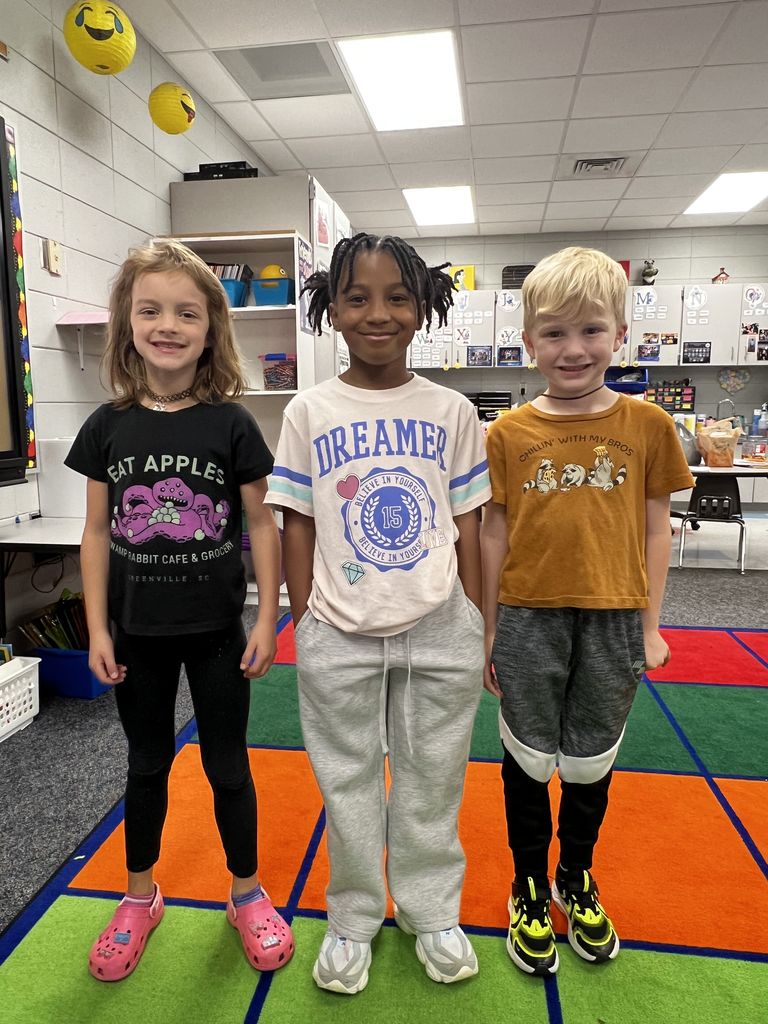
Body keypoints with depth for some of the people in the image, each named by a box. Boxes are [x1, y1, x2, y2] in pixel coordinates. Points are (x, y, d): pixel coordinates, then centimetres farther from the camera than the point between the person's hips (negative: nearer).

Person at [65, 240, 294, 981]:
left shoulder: (231, 424, -8)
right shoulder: (108, 426, -3)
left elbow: (261, 524, -5)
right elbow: (97, 532, 1)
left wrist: (267, 620, -7)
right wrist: (97, 629, -1)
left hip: (215, 629, -2)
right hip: (137, 630, 2)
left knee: (227, 765, 13)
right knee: (147, 763, 19)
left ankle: (247, 896, 36)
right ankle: (139, 898, 41)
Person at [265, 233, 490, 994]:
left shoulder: (452, 412, -1)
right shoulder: (309, 411, -3)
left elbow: (466, 525, 3)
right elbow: (297, 526, 0)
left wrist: (477, 629, 3)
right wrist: (303, 626, -1)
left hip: (438, 631, 1)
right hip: (340, 636, 0)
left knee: (431, 781, 17)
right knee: (348, 784, 16)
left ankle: (432, 911, 42)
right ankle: (353, 918, 41)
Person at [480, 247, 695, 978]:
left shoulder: (647, 426, -4)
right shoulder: (507, 434, -6)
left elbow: (655, 529, 2)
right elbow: (493, 535, -2)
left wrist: (650, 627, 3)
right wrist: (489, 634, 2)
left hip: (613, 620, 1)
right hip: (530, 621, -1)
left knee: (591, 762, 19)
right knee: (528, 759, 15)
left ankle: (577, 881, 46)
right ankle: (530, 890, 39)